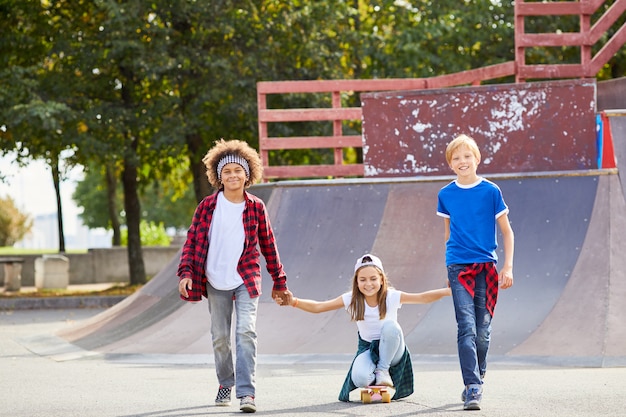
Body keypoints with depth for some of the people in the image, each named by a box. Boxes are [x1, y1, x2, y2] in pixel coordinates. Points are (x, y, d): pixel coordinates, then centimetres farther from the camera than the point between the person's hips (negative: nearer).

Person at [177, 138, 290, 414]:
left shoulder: (255, 207, 2)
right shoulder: (207, 206, 0)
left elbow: (268, 245, 10)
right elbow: (192, 241, 1)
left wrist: (278, 281, 13)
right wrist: (185, 273, -11)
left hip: (246, 279, -1)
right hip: (216, 282, 1)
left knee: (246, 332, -15)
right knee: (220, 337, 8)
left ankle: (246, 393, -19)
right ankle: (226, 385, 30)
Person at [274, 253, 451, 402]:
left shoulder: (391, 297, -13)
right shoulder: (351, 300, -10)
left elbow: (423, 298, -18)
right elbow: (318, 307, -11)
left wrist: (448, 291, -32)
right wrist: (294, 302, -26)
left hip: (391, 350, 0)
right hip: (367, 348, 0)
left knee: (391, 326, -34)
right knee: (359, 377, -33)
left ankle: (383, 370, -10)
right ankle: (376, 381, 7)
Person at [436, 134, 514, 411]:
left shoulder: (490, 191, 0)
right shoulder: (446, 195, 6)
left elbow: (506, 231, 5)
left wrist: (508, 267, -2)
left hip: (486, 267, 0)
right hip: (459, 267, 0)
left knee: (482, 332, 3)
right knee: (466, 328, -13)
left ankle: (475, 380, 25)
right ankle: (473, 388, -16)